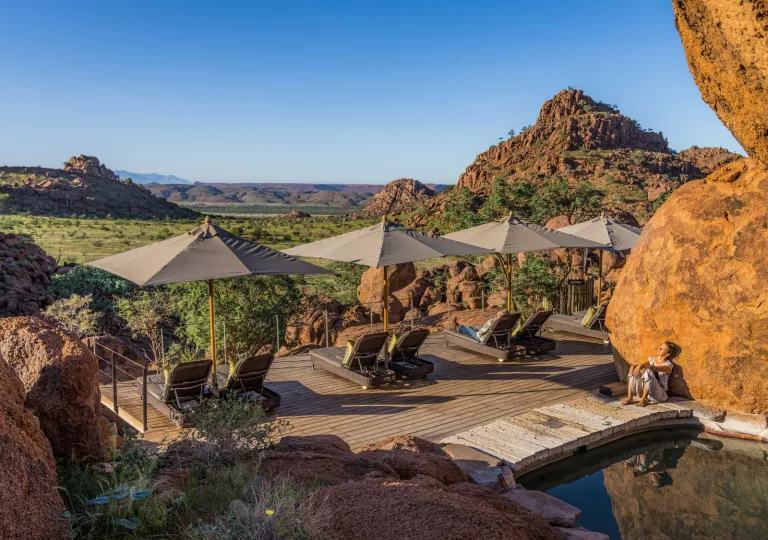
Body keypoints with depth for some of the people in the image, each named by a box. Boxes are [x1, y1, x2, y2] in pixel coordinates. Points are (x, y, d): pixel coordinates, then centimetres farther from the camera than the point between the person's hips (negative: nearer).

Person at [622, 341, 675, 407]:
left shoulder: (668, 365, -7)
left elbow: (655, 368, -29)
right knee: (634, 370, -15)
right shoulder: (652, 359, 10)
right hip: (644, 391, 6)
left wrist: (642, 365, -46)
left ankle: (644, 399, -26)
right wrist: (633, 366, -27)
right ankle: (629, 397, -19)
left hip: (659, 393, -6)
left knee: (648, 372, -30)